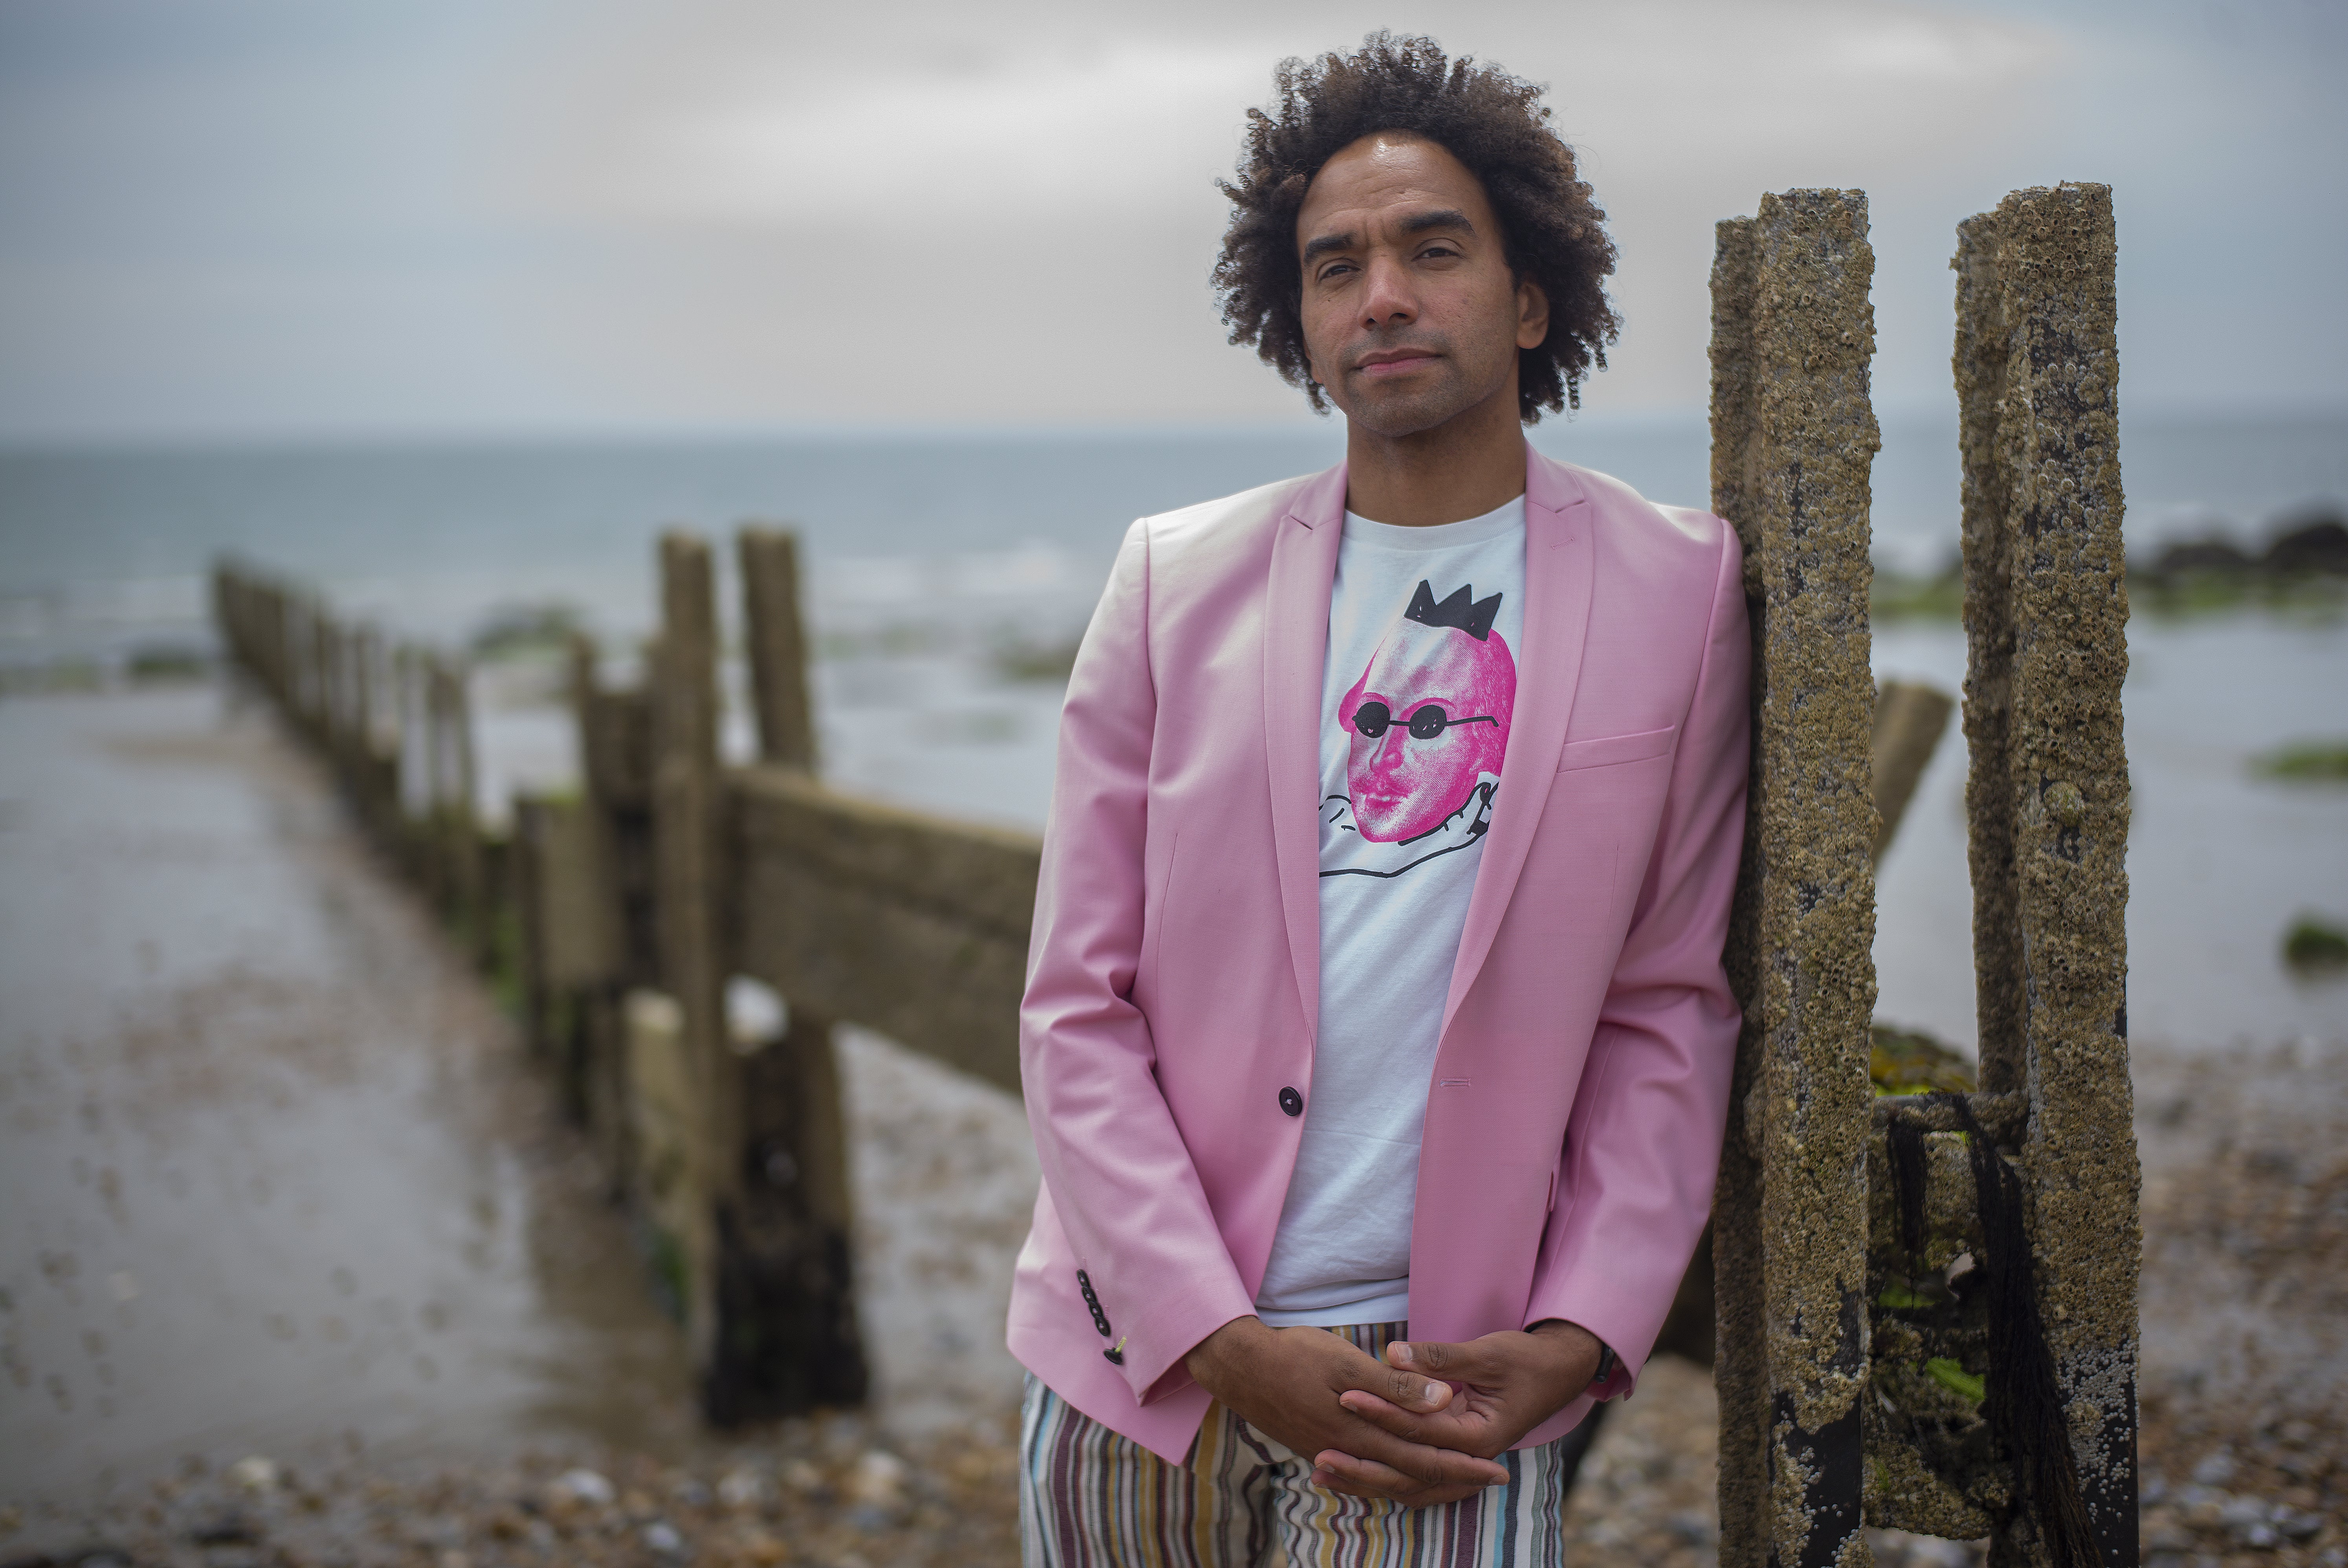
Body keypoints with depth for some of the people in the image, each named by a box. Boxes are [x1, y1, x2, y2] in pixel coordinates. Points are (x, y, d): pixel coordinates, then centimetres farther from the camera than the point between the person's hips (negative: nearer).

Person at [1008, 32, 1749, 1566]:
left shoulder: (1678, 589, 1)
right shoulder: (1176, 579, 2)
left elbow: (1669, 1009, 3)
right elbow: (1077, 1007, 0)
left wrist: (1576, 1342, -8)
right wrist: (1222, 1340, -9)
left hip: (1445, 1386, -1)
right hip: (1139, 1366, 2)